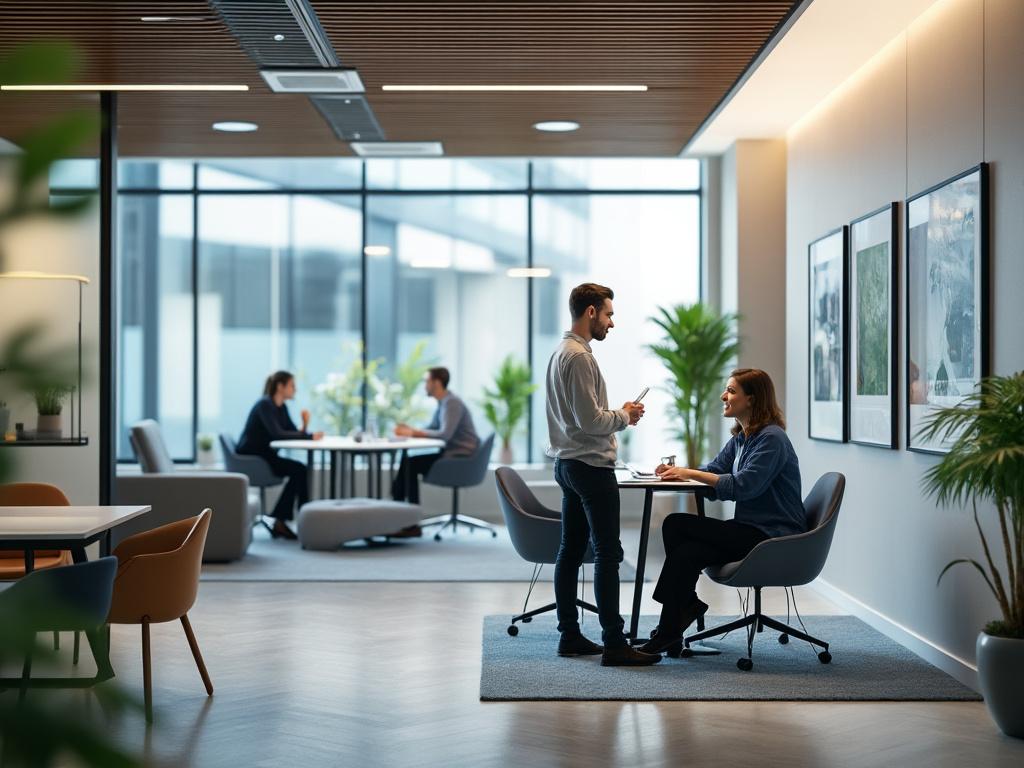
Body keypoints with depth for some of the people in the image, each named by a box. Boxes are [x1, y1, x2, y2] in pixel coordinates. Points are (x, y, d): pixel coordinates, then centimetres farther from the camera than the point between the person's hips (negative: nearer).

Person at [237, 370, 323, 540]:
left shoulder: (281, 407, 10)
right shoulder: (265, 405, -16)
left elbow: (293, 432, 8)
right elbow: (277, 434, -28)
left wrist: (305, 426, -14)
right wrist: (309, 436, -27)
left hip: (265, 456, 8)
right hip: (251, 459, -8)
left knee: (299, 470, -15)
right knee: (299, 470, -21)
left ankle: (280, 521, -12)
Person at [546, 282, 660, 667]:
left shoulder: (562, 352, 16)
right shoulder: (579, 356, -17)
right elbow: (590, 420, -21)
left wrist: (618, 413, 12)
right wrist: (625, 416, -5)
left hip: (569, 464, 11)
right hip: (591, 465, -11)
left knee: (571, 550, 10)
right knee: (608, 553, -9)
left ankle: (570, 636, 15)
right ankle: (614, 643, -9)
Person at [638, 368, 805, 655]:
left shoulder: (771, 439, -14)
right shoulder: (740, 438, 16)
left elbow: (743, 485, -24)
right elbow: (713, 472, 15)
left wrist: (690, 473, -20)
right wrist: (677, 471, -5)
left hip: (772, 536, -8)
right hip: (750, 530, 8)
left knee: (676, 525, -16)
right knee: (686, 553, -16)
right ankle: (670, 634, -16)